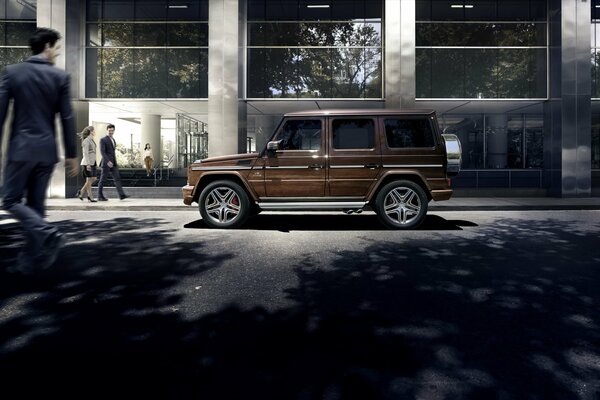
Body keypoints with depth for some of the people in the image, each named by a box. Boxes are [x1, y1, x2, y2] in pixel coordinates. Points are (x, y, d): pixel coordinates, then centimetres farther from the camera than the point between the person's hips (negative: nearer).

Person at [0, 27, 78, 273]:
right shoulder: (61, 77, 0)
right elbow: (67, 118, -1)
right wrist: (71, 154, 5)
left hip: (21, 147, -2)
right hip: (47, 150, 2)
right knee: (36, 204, 9)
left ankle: (48, 233, -16)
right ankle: (29, 261, 13)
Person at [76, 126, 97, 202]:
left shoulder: (92, 140, 17)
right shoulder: (86, 141, -11)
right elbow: (85, 153, -17)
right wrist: (88, 164, -23)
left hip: (92, 163, 9)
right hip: (87, 163, -9)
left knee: (94, 179, 6)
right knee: (89, 180, -5)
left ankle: (81, 192, 17)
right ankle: (90, 197, 2)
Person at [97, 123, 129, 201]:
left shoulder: (113, 139, 17)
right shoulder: (103, 140, -8)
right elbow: (102, 152, -19)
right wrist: (108, 161, -30)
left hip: (113, 163, 7)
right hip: (105, 163, -7)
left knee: (117, 178, -5)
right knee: (103, 180, 1)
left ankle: (121, 195, -12)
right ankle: (100, 197, 10)